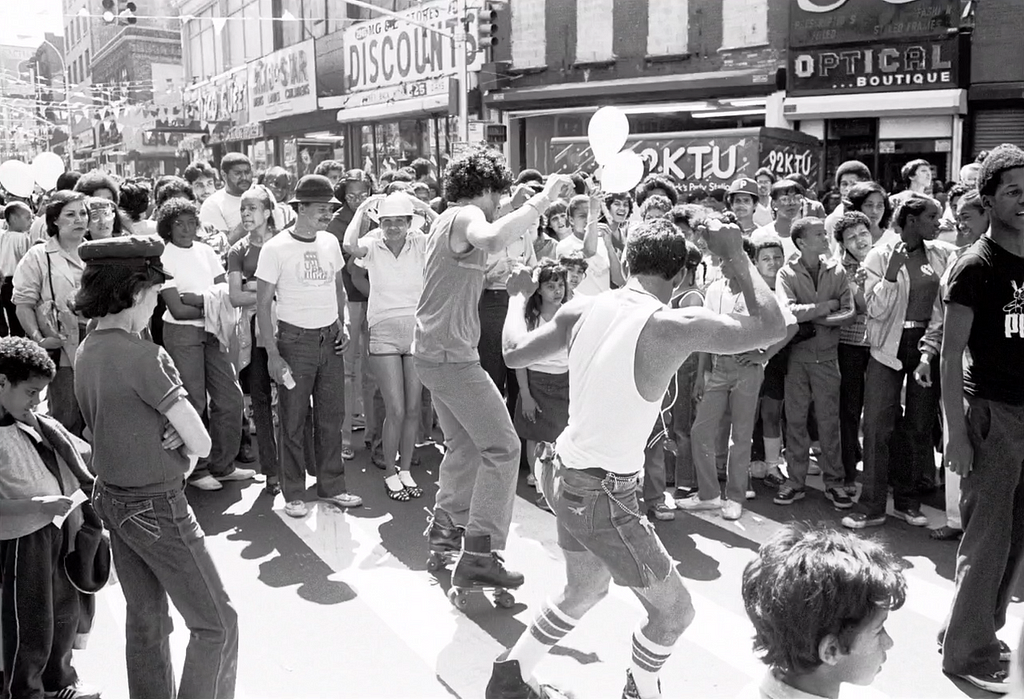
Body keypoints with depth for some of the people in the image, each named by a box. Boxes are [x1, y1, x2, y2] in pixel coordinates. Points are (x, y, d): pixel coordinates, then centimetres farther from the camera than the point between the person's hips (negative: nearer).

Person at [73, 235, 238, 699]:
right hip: (156, 507, -9)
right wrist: (185, 451, 0)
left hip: (111, 498, 9)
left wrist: (173, 435, -10)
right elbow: (201, 444, -21)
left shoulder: (88, 351, 2)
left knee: (145, 619, 20)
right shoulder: (144, 356, -23)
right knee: (216, 626, 2)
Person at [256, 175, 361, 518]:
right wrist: (272, 354, -12)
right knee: (293, 420, 2)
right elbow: (263, 304, -8)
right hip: (295, 340, -5)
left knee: (331, 416, 10)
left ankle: (332, 486, 21)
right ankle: (294, 494, 13)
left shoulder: (330, 243, 7)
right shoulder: (276, 248, -9)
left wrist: (342, 324, 6)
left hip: (330, 340, 5)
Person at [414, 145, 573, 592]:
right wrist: (541, 201, -34)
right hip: (452, 354, -10)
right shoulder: (466, 217, -16)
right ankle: (478, 555, -6)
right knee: (501, 447, -6)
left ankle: (445, 530, 32)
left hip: (433, 352, 10)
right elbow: (490, 239, -40)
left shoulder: (447, 219, 15)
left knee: (464, 445, 22)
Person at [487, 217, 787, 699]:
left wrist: (519, 295, 24)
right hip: (604, 495, -8)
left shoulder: (584, 308, -3)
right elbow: (772, 327, -10)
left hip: (567, 475, 8)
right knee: (674, 611, 13)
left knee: (585, 592, 31)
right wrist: (735, 255, -2)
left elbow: (514, 353, 7)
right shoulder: (674, 327, -19)